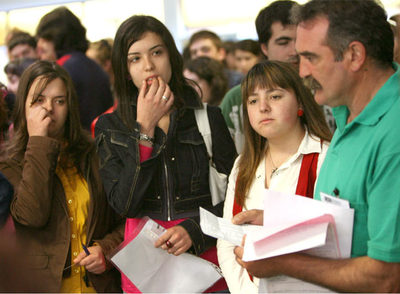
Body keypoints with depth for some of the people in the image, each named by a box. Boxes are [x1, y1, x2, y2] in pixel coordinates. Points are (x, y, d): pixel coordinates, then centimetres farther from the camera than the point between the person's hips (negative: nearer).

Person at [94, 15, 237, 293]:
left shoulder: (209, 119, 0)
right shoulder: (110, 127, 2)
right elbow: (124, 204, -10)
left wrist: (194, 230, -17)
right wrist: (144, 129, -13)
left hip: (206, 255, 0)